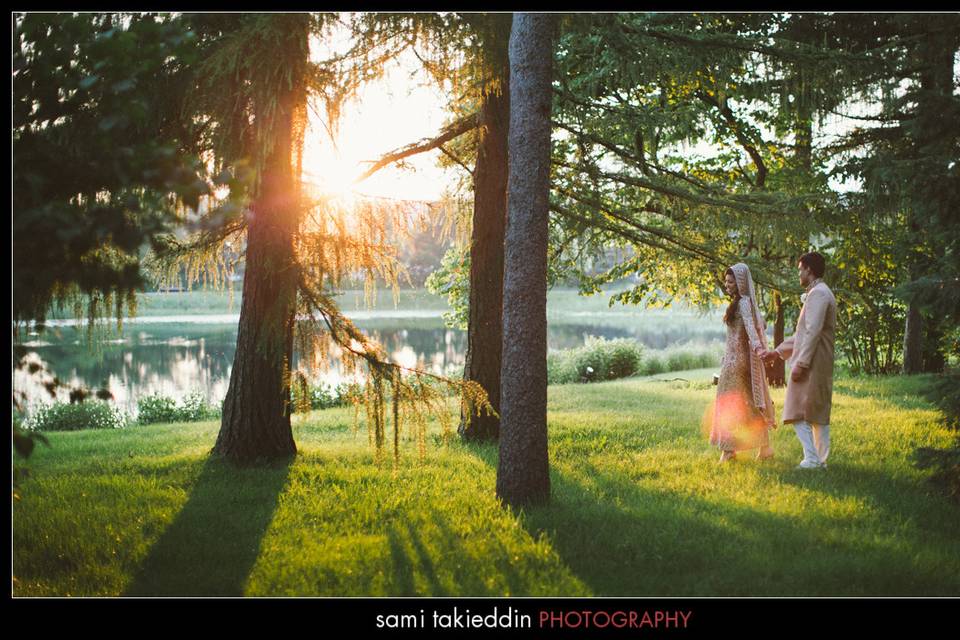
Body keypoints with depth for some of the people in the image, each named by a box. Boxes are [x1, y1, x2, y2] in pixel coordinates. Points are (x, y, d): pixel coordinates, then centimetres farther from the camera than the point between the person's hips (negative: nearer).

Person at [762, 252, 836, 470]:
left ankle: (811, 458, -11)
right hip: (822, 365, 10)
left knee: (798, 412, -7)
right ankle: (821, 460, 14)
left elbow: (813, 332, -21)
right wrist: (778, 352, 24)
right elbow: (803, 333, 25)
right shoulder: (823, 293, 20)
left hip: (811, 363, -10)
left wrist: (801, 363, -22)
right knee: (819, 413, 11)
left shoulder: (817, 293, -13)